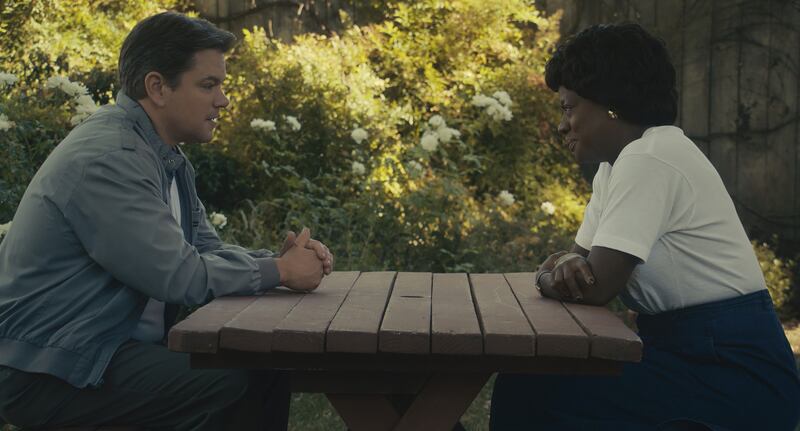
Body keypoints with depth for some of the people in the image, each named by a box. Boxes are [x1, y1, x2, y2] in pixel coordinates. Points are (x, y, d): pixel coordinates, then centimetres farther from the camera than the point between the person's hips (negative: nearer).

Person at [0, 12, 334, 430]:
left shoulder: (168, 158, 9)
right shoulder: (107, 158, -21)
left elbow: (206, 250, 11)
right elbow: (180, 276, -23)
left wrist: (281, 258, -6)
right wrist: (279, 271, -11)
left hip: (116, 346, 9)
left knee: (265, 372, 0)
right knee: (233, 387, -21)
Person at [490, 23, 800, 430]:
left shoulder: (648, 159, -18)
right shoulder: (617, 163, 12)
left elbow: (597, 286, -23)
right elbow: (582, 258, 12)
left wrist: (551, 275, -3)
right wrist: (565, 266, -11)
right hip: (686, 350, 9)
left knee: (529, 392, -17)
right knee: (528, 375, 1)